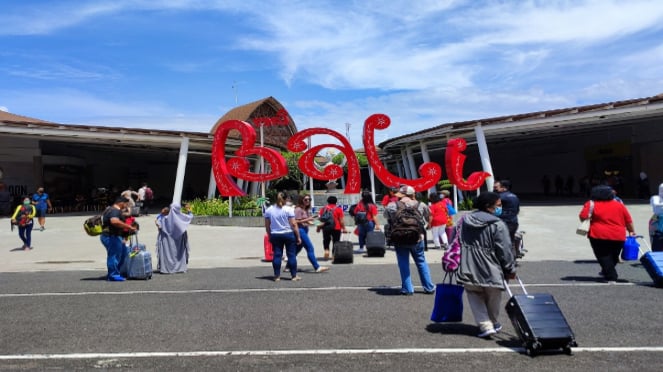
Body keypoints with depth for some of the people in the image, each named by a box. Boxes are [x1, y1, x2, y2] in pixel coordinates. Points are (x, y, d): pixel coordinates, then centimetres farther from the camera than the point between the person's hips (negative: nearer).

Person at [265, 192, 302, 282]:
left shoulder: (268, 210, 3)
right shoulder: (288, 209, -8)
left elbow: (267, 226, 6)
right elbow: (293, 224, -11)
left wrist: (270, 236, 17)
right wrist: (298, 237, -5)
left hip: (275, 235, 3)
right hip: (288, 234, -3)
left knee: (277, 255, 7)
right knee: (291, 255, 4)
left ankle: (277, 276, 9)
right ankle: (294, 276, 7)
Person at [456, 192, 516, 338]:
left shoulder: (464, 221, 6)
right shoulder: (498, 225, -13)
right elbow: (505, 250, -12)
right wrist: (510, 269, -1)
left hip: (468, 271, 3)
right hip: (491, 271, -3)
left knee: (475, 297, 15)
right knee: (493, 299, 18)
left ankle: (485, 325, 1)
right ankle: (493, 323, 36)